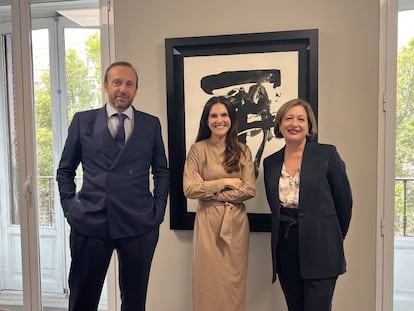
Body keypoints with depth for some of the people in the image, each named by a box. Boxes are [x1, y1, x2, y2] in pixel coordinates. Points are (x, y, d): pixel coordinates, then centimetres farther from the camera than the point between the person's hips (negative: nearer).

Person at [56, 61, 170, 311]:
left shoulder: (151, 124, 6)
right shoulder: (83, 121, 5)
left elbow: (162, 171, 12)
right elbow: (65, 170, 12)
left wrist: (158, 209, 3)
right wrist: (69, 206, 1)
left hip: (139, 224, 1)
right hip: (90, 222, 0)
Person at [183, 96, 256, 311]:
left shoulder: (242, 150, 4)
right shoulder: (197, 149, -1)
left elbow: (250, 190, -6)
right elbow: (189, 189, -9)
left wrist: (208, 188, -10)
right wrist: (225, 182, -11)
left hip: (236, 222, 2)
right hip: (208, 222, -1)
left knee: (233, 281, 10)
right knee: (209, 281, 6)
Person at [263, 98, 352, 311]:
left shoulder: (327, 154, -5)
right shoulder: (270, 162, 7)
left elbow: (344, 201, 0)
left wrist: (334, 237, 8)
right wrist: (284, 231, 12)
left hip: (319, 248, -4)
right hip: (285, 248, 4)